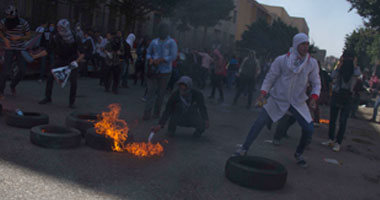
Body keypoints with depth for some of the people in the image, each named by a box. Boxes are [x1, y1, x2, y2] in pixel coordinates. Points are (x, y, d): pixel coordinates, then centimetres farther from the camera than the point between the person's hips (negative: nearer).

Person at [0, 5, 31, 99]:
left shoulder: (24, 23, -15)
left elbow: (28, 36, -4)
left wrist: (18, 37, -22)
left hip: (21, 49, 1)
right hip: (10, 49, -1)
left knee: (22, 71, -4)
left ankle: (13, 86, 24)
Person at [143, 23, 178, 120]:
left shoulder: (171, 43, -2)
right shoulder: (154, 42, 9)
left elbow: (173, 57, -11)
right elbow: (148, 53, 18)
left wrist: (160, 60, -17)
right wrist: (150, 59, -4)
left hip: (165, 72, -2)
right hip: (153, 70, 2)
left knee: (161, 93, 6)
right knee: (151, 91, -3)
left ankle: (157, 113, 18)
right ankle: (147, 113, -4)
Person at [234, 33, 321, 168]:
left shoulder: (312, 63, -4)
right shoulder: (281, 60, -10)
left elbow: (316, 83, 2)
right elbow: (270, 78, -3)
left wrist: (314, 97, -15)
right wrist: (263, 94, -14)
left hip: (298, 102, 2)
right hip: (278, 99, -2)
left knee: (309, 129, -7)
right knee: (260, 122, -6)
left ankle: (298, 154, 20)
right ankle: (244, 148, 9)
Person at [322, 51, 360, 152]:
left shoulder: (355, 69, 2)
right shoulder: (339, 69, 4)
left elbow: (357, 74, -22)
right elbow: (333, 76, -17)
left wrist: (354, 64, -9)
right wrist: (340, 63, -11)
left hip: (347, 98, -2)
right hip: (336, 96, 2)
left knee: (342, 121, -6)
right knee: (332, 120, 9)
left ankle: (338, 143, 0)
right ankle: (331, 140, 23)